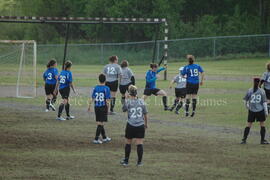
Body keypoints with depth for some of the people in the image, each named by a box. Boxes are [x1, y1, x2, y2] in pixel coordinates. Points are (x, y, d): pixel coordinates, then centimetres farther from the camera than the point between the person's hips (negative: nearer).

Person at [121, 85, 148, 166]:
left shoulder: (127, 102, -10)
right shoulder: (141, 101, 0)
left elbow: (124, 109, 10)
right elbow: (145, 114, 7)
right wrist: (146, 123, 22)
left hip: (130, 126, -2)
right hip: (140, 126, 2)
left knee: (128, 143, 11)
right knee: (139, 143, 3)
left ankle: (126, 161, 20)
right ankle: (139, 162, 5)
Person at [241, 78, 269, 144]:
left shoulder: (249, 91, -3)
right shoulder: (262, 91, -5)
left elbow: (245, 100, 6)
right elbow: (264, 102, -5)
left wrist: (247, 106, 25)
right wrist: (266, 111, 0)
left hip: (251, 111, 1)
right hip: (260, 110, -1)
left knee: (249, 125, 7)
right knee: (262, 124, 11)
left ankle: (244, 139, 5)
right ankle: (263, 140, 12)